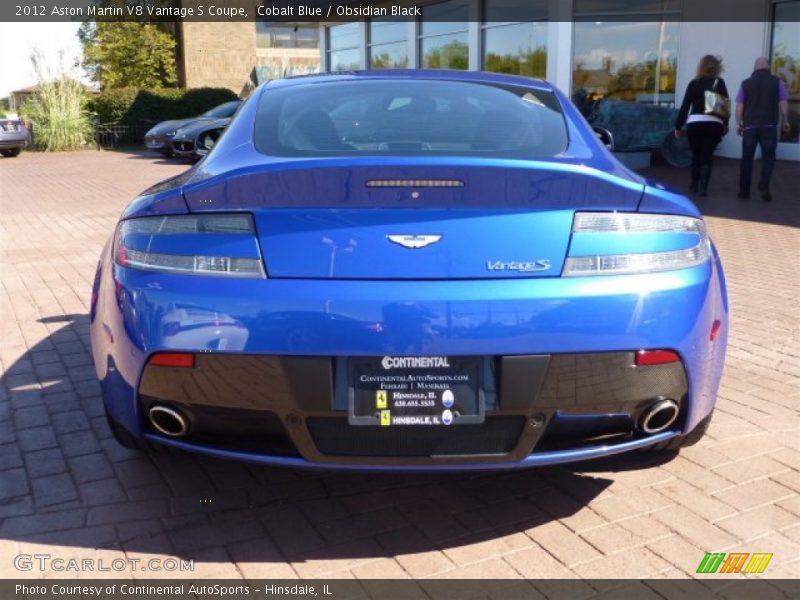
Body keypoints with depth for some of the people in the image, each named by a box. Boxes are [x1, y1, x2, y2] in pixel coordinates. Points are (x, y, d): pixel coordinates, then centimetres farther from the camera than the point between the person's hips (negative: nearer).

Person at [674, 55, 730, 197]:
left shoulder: (694, 83, 5)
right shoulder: (719, 83, 5)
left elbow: (685, 106, 2)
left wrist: (678, 126, 7)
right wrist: (725, 124, 16)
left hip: (694, 123, 1)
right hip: (714, 124, -1)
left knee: (696, 154, 15)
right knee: (707, 156, 4)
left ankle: (695, 184, 22)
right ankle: (703, 187, -7)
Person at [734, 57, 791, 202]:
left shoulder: (746, 83, 6)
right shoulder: (777, 82, 4)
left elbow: (739, 105, 3)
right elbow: (783, 103, 1)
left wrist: (738, 123, 9)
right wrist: (785, 121, 9)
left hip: (750, 125, 1)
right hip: (769, 125, -1)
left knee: (747, 158, 9)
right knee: (768, 156, 8)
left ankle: (744, 191, 10)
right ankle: (764, 184, -13)